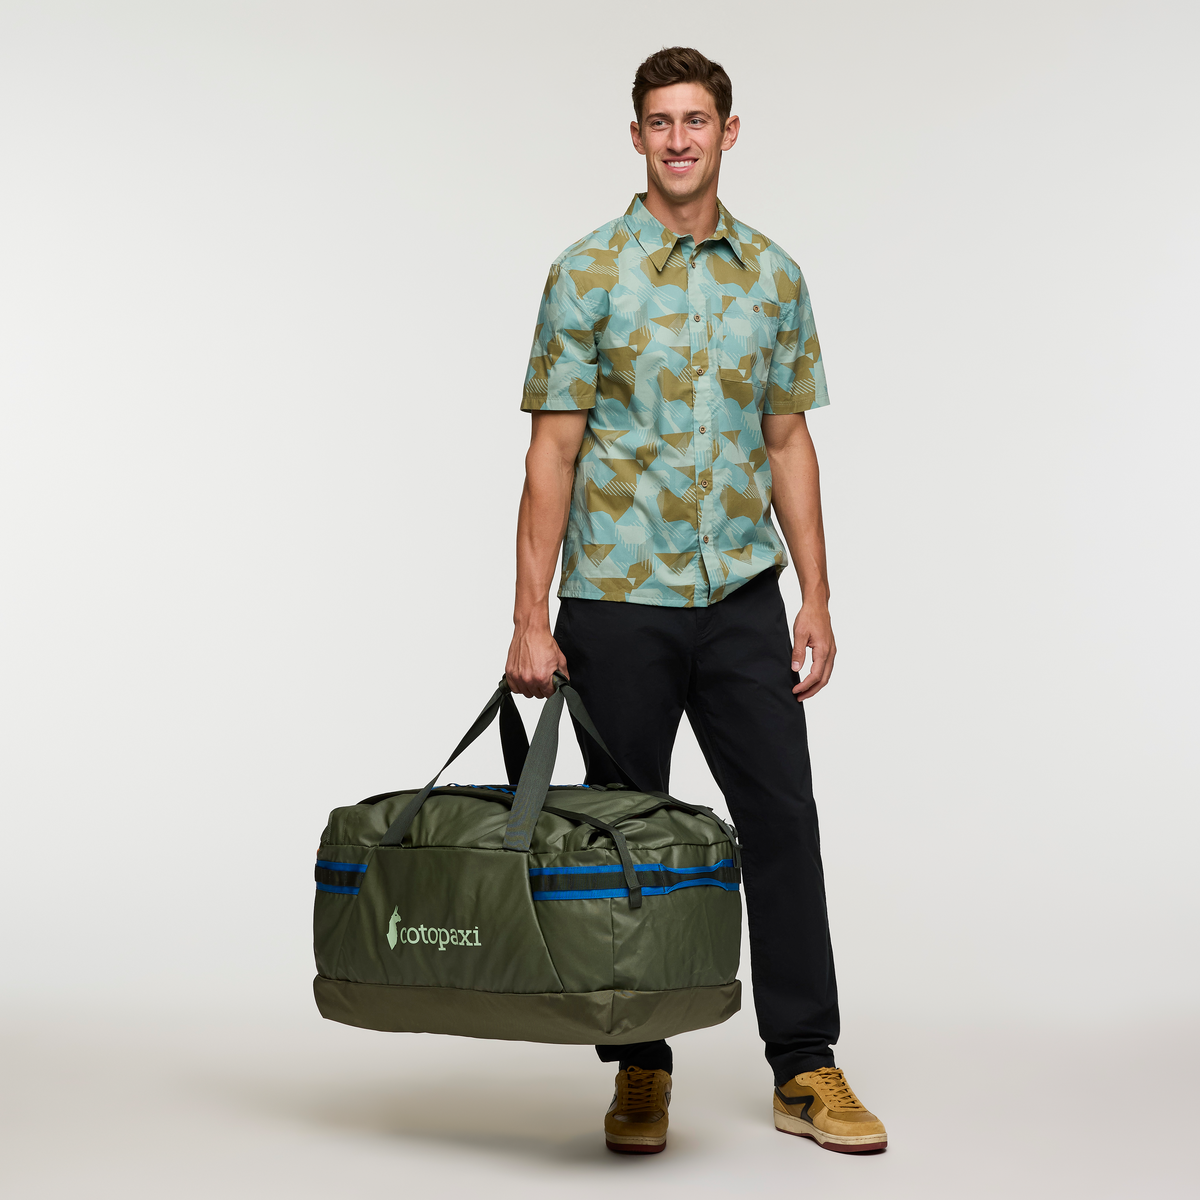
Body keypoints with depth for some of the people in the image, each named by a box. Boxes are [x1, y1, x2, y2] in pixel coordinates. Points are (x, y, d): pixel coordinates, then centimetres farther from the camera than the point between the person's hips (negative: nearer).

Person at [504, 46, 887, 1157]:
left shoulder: (774, 276, 8)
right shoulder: (588, 272, -2)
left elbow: (787, 443, 11)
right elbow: (553, 450, -4)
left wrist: (816, 597, 5)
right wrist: (531, 618, -10)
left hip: (743, 595, 3)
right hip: (619, 599, -2)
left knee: (783, 821, 1)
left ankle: (806, 1068, 11)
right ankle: (639, 1072, 18)